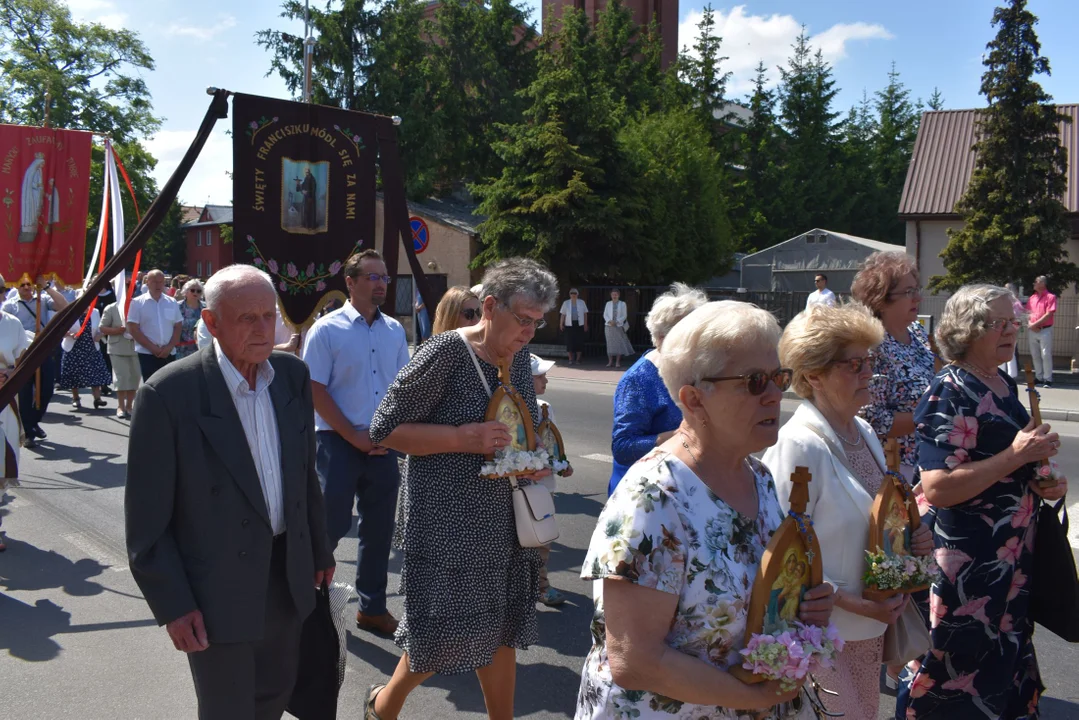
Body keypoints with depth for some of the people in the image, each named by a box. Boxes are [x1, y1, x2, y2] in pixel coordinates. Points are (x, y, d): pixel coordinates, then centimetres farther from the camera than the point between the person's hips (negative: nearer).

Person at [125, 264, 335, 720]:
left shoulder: (293, 375, -1)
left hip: (287, 574, 5)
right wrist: (172, 605, -13)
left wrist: (318, 549, 15)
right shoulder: (169, 394, -18)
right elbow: (147, 516, -13)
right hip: (216, 588, -5)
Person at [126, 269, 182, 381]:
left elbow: (178, 326, 8)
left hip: (168, 353, 3)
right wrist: (152, 347, -11)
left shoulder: (172, 303, 8)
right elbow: (133, 329, -6)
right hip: (147, 353, -3)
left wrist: (169, 346, -6)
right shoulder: (137, 303, -2)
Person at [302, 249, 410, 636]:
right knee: (332, 524, 1)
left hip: (383, 444, 5)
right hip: (339, 442, -5)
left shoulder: (394, 330, 7)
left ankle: (372, 607, 25)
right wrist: (354, 436, -12)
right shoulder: (326, 329, -7)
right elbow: (316, 391, -10)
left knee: (379, 527, 11)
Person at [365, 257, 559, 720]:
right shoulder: (446, 352, -15)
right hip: (447, 521, -7)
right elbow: (385, 429, -14)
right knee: (446, 634, 2)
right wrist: (461, 437, -23)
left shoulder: (519, 358, 7)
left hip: (503, 520, 7)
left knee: (501, 630, 14)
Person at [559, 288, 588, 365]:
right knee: (569, 342, -2)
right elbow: (563, 314, 5)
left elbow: (585, 314, 9)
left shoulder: (582, 302, 6)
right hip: (569, 324, 0)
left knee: (579, 341, 1)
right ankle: (570, 359, 6)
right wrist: (561, 324, -2)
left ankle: (578, 359, 10)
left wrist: (585, 324, 5)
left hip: (579, 324, 0)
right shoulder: (566, 303, 6)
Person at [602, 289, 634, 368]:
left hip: (618, 326, -2)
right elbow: (605, 315, 7)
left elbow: (624, 315, 1)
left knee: (619, 343, -4)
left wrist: (617, 321, -13)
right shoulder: (608, 303, 9)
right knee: (610, 343, 1)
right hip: (609, 326, 2)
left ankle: (617, 362, 1)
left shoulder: (622, 304, 4)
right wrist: (609, 321, -11)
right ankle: (610, 361, 7)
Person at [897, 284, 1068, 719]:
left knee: (1002, 660, 21)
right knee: (959, 673, 4)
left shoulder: (1004, 384, 7)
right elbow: (936, 488, -27)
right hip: (967, 564, -9)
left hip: (1013, 558, 9)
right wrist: (1017, 455, -24)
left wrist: (1043, 481, 3)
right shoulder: (951, 393, -19)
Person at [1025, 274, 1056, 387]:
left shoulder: (1050, 297, -4)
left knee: (1046, 355, -7)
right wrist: (1030, 324, -7)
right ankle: (1039, 378, 15)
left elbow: (1049, 314, -11)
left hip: (1045, 330, -6)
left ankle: (1047, 379, -3)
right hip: (1032, 330, 6)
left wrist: (1036, 324, -13)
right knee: (1035, 356, 8)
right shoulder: (1031, 298, 13)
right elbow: (1028, 313, 11)